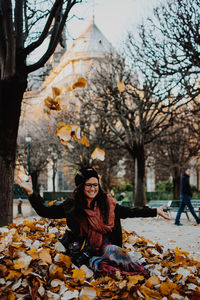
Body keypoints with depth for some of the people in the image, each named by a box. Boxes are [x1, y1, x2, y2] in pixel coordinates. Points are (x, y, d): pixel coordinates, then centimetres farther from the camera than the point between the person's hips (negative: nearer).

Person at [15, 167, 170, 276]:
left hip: (105, 246, 1)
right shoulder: (71, 206, 1)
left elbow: (130, 212, 11)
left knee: (117, 253, -33)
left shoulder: (107, 204, 7)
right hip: (83, 250, -1)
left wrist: (155, 212, 10)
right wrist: (31, 193, -14)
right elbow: (45, 212, -1)